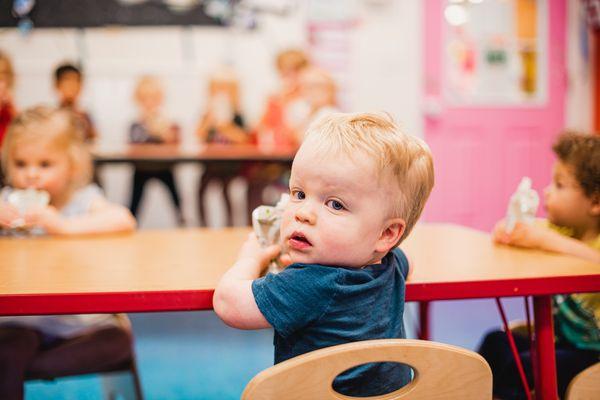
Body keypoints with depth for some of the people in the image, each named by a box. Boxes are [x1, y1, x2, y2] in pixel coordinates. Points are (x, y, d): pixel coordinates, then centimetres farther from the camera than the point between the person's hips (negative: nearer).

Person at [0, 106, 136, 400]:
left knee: (118, 342, -24)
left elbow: (124, 220, -20)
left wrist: (64, 225, -28)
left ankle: (25, 367, -17)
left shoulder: (83, 200, -2)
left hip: (80, 319, 0)